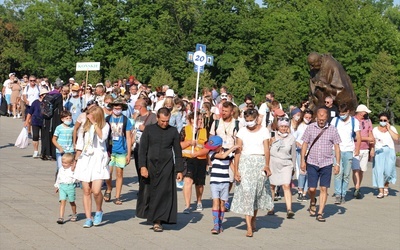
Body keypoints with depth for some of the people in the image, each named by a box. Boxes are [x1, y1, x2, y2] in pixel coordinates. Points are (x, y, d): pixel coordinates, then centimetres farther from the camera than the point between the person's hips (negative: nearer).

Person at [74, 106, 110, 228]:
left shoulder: (105, 126, 0)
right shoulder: (85, 127, 10)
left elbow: (102, 137, -20)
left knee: (96, 190, -15)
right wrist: (76, 160, 16)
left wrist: (95, 123, -16)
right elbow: (80, 146, 16)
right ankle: (88, 218, 10)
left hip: (98, 160, -4)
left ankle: (99, 211, 13)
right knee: (86, 191, 2)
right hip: (85, 160, 4)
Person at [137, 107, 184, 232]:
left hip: (166, 167, 0)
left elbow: (178, 152, 7)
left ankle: (158, 221, -1)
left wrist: (179, 170, 3)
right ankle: (150, 216, 26)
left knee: (163, 194, -5)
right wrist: (143, 167, -10)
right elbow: (142, 149, 0)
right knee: (149, 193, 5)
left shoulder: (173, 132, 4)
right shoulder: (149, 129, 1)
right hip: (151, 166, 0)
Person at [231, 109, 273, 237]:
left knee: (258, 193, 5)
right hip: (245, 163, 0)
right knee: (246, 192, -9)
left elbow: (266, 149, -8)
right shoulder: (242, 131, 5)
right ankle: (249, 227, -11)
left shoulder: (264, 131, 3)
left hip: (260, 163, 0)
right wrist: (235, 170, -7)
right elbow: (238, 151, 1)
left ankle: (253, 222, 25)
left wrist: (267, 165, -23)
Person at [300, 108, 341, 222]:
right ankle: (313, 202, 32)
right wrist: (302, 160, 2)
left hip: (326, 164, 0)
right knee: (312, 189, -2)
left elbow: (337, 147, 4)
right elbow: (304, 144, 7)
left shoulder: (332, 130, 1)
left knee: (324, 189, -1)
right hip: (312, 163, 0)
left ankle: (320, 213, 6)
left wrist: (337, 164, -1)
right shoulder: (310, 128, 2)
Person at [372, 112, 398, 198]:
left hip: (389, 152, 0)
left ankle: (386, 186, 19)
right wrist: (372, 150, -12)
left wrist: (389, 129, -6)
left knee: (388, 170, -9)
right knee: (379, 170, -8)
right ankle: (381, 191, -5)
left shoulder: (392, 128, 8)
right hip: (378, 152, 0)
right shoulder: (375, 130, 10)